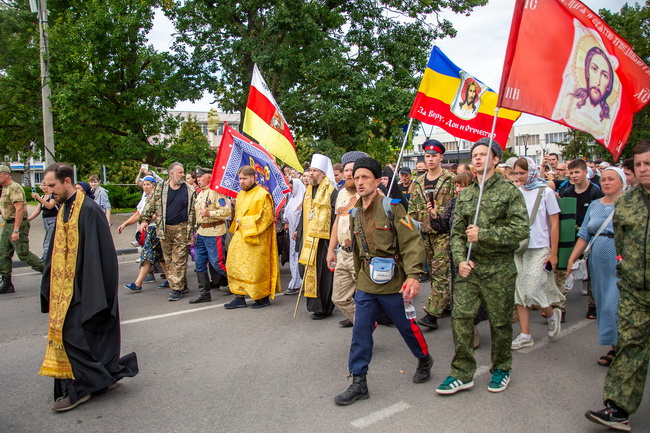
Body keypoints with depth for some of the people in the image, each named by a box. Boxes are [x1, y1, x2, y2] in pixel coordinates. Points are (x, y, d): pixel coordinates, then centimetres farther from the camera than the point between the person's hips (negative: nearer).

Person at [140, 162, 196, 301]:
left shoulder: (189, 190, 3)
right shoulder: (160, 189, 7)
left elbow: (193, 211, 4)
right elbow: (150, 205, 14)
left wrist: (191, 229, 0)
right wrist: (145, 220, 4)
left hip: (182, 229, -3)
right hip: (164, 230, 3)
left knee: (179, 260, -6)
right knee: (168, 260, 7)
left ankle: (177, 288, 0)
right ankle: (182, 285, 18)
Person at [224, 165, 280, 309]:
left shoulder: (262, 194, -10)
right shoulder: (240, 195, 14)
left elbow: (267, 216, -16)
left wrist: (245, 221, -15)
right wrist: (238, 222, 8)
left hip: (256, 239, -8)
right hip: (240, 237, 8)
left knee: (257, 269, -2)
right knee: (237, 266, 5)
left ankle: (263, 298, 13)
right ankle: (239, 298, 11)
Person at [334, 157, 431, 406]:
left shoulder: (391, 207, -11)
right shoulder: (355, 213, 8)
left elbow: (412, 243, -17)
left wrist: (413, 275, -27)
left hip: (392, 282, -5)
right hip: (366, 284, 5)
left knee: (407, 326, 12)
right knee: (360, 332, 2)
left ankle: (424, 360, 40)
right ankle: (358, 383, 13)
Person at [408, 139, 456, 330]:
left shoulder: (451, 180, -4)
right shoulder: (418, 182, 12)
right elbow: (412, 209, 15)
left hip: (444, 232, -6)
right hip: (425, 232, 6)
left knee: (440, 272, -9)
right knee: (434, 271, 12)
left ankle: (432, 314, -11)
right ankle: (445, 304, 27)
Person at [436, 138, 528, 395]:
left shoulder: (509, 191, -3)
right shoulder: (465, 195, 12)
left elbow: (521, 229, -13)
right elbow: (457, 232, 10)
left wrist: (483, 234, -17)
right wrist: (460, 259, -6)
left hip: (499, 268, -4)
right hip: (469, 267, 4)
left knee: (500, 322, 8)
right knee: (460, 317, -2)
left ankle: (501, 369, 30)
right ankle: (462, 373, 11)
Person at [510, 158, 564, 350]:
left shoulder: (546, 192, -2)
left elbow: (554, 224, -2)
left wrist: (553, 253, -5)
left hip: (538, 249, -4)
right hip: (518, 248, 4)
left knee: (532, 291, -8)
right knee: (519, 292, 4)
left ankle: (552, 315, 24)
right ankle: (525, 335, 14)